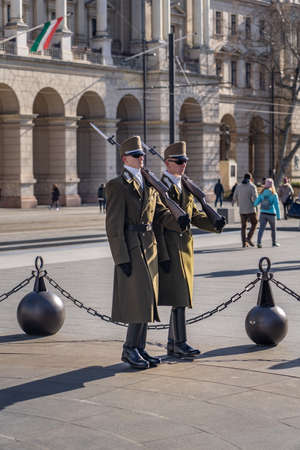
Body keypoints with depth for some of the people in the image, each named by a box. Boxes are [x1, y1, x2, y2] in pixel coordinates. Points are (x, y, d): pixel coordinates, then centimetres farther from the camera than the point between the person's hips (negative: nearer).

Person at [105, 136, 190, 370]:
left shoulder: (149, 184, 14)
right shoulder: (117, 185, -9)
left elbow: (160, 212, 14)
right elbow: (114, 225, -12)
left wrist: (178, 221, -8)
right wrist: (121, 258, -17)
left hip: (149, 246, 8)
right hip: (130, 248, -8)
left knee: (146, 300, 8)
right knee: (140, 299, -10)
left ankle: (139, 348, 15)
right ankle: (130, 349, 1)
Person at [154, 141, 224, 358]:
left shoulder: (186, 187, 15)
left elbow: (194, 215, 18)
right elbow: (156, 224, -13)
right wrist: (163, 256, -17)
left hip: (185, 247, 8)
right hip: (168, 248, -8)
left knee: (181, 296, 9)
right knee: (179, 295, -11)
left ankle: (172, 343, 15)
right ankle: (180, 343, -9)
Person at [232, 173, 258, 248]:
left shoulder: (238, 186, 6)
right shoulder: (252, 186, -7)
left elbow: (235, 198, 13)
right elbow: (255, 198, -16)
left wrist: (233, 202, 35)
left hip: (242, 210, 4)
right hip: (250, 209, -4)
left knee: (243, 225, 12)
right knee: (254, 224, 10)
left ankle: (244, 242, 6)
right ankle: (249, 238, -8)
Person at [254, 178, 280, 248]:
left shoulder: (262, 194, 0)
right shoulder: (274, 195, -9)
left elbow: (256, 203, -2)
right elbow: (276, 206, -11)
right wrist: (278, 216, -8)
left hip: (263, 213, 2)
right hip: (271, 214, -2)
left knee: (261, 229, -3)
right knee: (273, 229, 17)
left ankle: (259, 242, -21)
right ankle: (274, 242, 30)